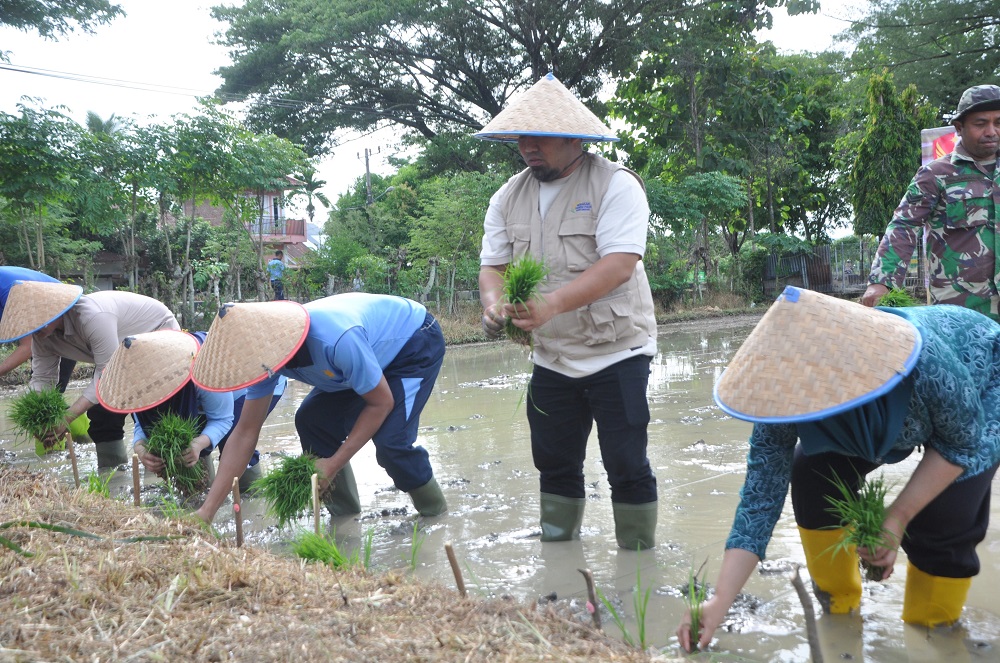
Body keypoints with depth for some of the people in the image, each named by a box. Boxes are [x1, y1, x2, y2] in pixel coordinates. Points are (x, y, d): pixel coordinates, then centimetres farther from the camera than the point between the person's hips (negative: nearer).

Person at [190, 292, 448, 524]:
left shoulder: (338, 340, -43)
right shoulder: (268, 351, -19)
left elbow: (381, 403, -27)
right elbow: (245, 432, -14)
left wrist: (333, 465, -24)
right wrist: (206, 512, -17)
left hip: (416, 343, -7)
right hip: (377, 350, 7)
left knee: (390, 440, -23)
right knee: (311, 421, -6)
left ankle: (434, 511, 4)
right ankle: (343, 507, 13)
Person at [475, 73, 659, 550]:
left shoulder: (615, 185, -12)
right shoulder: (508, 198, 7)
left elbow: (619, 264, -23)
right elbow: (493, 265, 7)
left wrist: (552, 304, -35)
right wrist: (493, 303, -17)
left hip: (616, 352, -5)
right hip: (550, 358, 6)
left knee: (626, 464, -1)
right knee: (555, 463, 13)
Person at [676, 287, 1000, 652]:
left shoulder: (925, 362, -44)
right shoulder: (787, 395, -31)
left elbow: (964, 441, -24)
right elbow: (760, 494, -27)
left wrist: (898, 516, -30)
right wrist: (720, 601, -32)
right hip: (894, 409, 4)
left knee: (941, 519, -21)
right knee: (814, 474, -13)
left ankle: (932, 628, 8)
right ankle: (838, 603, 11)